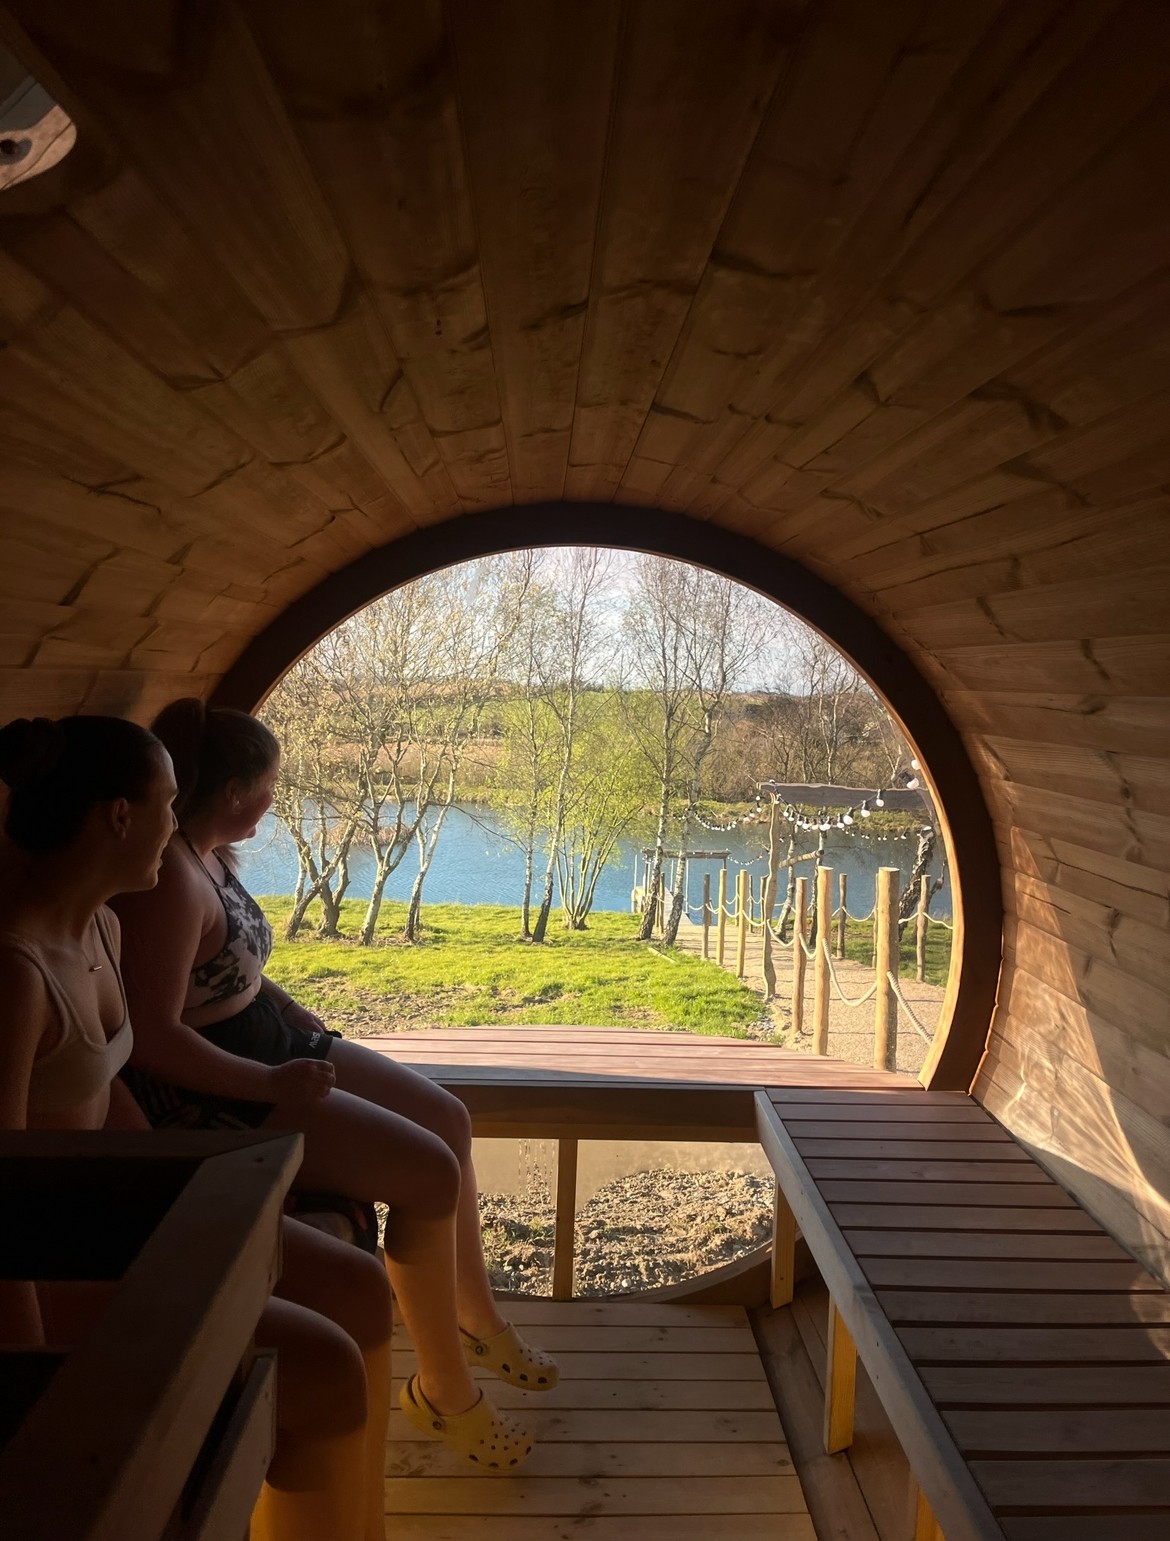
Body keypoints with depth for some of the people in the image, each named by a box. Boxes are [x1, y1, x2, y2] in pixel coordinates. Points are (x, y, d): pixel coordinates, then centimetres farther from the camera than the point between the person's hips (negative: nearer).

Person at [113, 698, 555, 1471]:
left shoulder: (208, 854, 5)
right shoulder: (168, 879, -26)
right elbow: (154, 1040, -28)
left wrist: (287, 1007, 8)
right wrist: (273, 1084, -23)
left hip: (266, 1044, 10)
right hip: (215, 1094, -10)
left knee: (449, 1119, 8)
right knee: (431, 1174, -16)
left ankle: (476, 1318, 27)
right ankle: (444, 1391, 6)